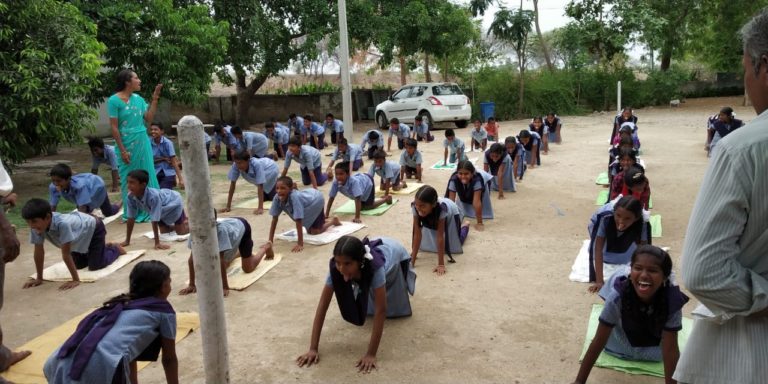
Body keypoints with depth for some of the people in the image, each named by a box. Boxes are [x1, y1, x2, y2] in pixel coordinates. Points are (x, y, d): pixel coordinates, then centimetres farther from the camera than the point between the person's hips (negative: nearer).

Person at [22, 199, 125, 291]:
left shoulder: (62, 224, -46)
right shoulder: (37, 226, -28)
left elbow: (66, 254, -42)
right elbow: (39, 251, -18)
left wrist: (76, 280, -34)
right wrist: (39, 278, -12)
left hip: (93, 228, -7)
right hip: (80, 234, 7)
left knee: (95, 266, -7)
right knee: (80, 265, 16)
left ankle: (115, 248, 21)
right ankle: (104, 247, 40)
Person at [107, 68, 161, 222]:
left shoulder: (138, 99, 8)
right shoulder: (114, 100, -9)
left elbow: (148, 119, 6)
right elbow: (114, 127, -11)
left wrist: (154, 100, 0)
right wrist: (122, 150, -14)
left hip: (143, 142, 6)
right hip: (127, 144, -5)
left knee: (146, 175, 8)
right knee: (129, 179, 4)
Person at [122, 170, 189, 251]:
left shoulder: (153, 196, -47)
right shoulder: (131, 197, -29)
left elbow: (154, 221, -43)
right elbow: (131, 218, -20)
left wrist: (157, 243, -39)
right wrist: (127, 241, -16)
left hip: (174, 202, -5)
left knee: (180, 232, -2)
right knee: (164, 232, 10)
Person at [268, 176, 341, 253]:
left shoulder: (294, 197, -46)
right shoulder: (277, 199, -29)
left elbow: (298, 222, -45)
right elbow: (274, 220, -22)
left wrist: (300, 244, -45)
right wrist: (270, 241, -25)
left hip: (316, 200, -6)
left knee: (315, 231, -7)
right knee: (309, 231, 15)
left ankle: (333, 220, 20)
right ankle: (323, 220, 45)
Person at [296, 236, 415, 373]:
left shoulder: (375, 265, -50)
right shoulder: (335, 267, -39)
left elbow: (380, 310, -48)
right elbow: (323, 305, -37)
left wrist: (371, 354, -49)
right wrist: (313, 349, -41)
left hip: (395, 254, -3)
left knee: (395, 307, 11)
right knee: (368, 307, 13)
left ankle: (406, 275, 38)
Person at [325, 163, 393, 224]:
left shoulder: (353, 181, -48)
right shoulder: (336, 183, -33)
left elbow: (358, 200, -50)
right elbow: (331, 198, -23)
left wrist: (357, 217, -53)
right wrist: (326, 214, -25)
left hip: (367, 181, -5)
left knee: (369, 206, 0)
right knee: (361, 207, 15)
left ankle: (386, 198, 24)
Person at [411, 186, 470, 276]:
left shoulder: (441, 208, -47)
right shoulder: (415, 207, -39)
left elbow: (440, 237, -43)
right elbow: (417, 234, -34)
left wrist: (441, 264, -42)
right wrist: (412, 260, -35)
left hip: (451, 214, -3)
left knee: (454, 246, 5)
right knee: (425, 245, 5)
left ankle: (465, 225, 32)